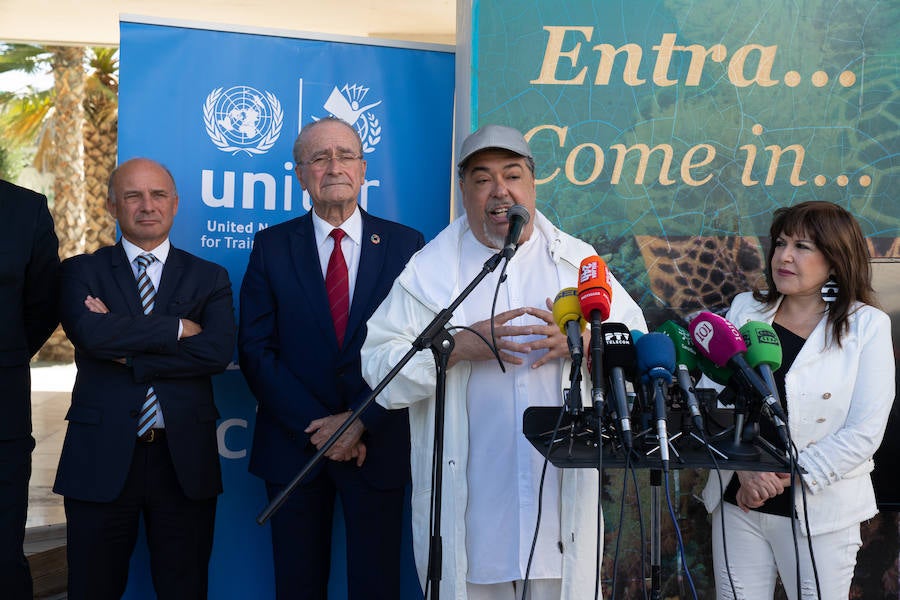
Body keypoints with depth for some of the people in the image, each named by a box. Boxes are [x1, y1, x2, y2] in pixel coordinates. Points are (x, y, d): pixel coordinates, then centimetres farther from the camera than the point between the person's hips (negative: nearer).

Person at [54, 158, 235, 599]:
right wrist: (177, 328, -11)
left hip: (184, 459, 1)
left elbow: (219, 351, -10)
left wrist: (127, 353, -12)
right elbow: (89, 333, -16)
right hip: (101, 459, 0)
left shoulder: (209, 278, 8)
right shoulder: (81, 272, 6)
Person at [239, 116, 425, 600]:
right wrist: (315, 427, -10)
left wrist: (360, 423, -12)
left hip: (377, 446, 0)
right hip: (293, 446, 1)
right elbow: (256, 350, -2)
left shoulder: (406, 245, 1)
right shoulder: (272, 246, 3)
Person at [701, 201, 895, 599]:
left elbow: (864, 432, -9)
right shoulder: (745, 309, 5)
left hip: (820, 513, -2)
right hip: (738, 503, 3)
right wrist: (745, 469, -15)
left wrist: (788, 476, -14)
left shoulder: (867, 326, -4)